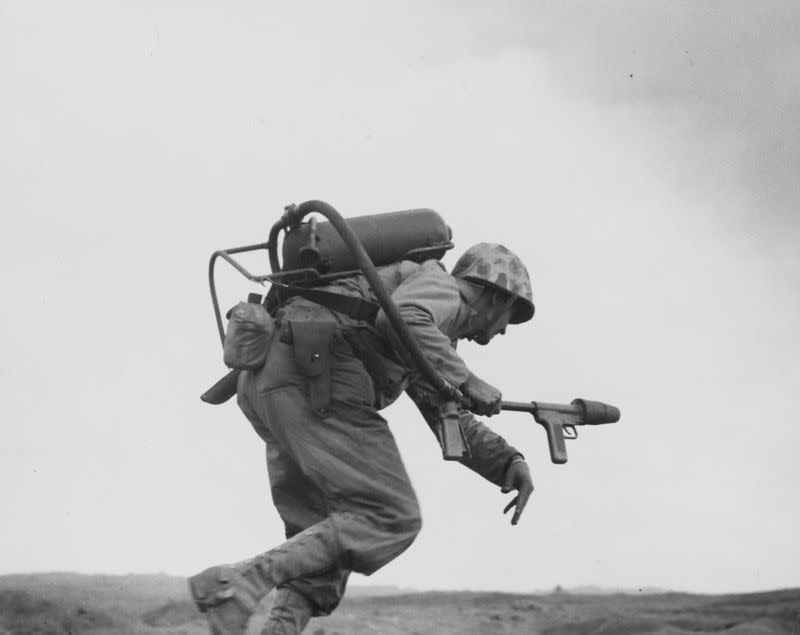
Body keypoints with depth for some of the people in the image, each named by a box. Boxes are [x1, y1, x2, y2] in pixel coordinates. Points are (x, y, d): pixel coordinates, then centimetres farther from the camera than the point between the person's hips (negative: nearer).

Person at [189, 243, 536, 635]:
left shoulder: (430, 337, 34)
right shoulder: (441, 284, 5)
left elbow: (452, 421, 34)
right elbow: (399, 320, -19)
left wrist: (510, 464, 19)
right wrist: (466, 380, -12)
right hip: (315, 380, -10)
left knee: (321, 540, 15)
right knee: (390, 520, -9)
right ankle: (237, 584, -19)